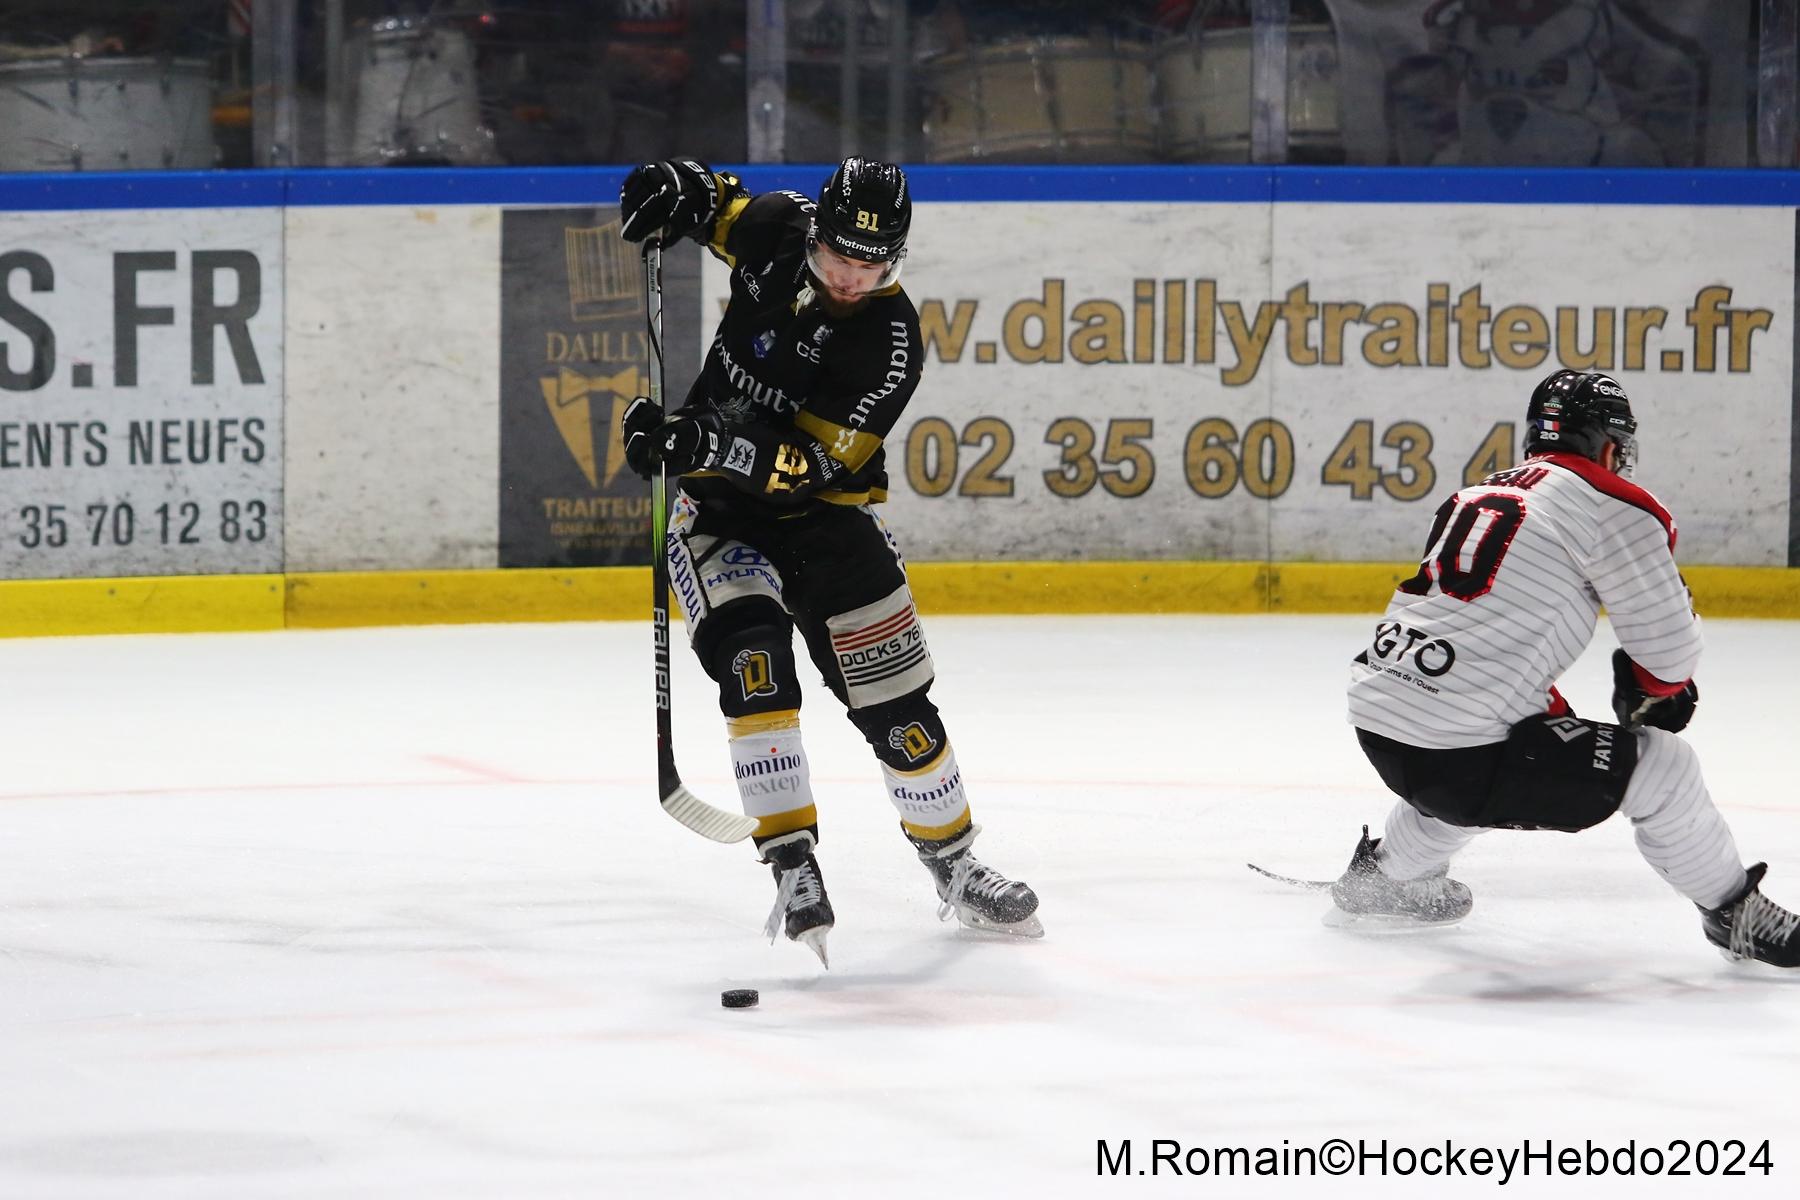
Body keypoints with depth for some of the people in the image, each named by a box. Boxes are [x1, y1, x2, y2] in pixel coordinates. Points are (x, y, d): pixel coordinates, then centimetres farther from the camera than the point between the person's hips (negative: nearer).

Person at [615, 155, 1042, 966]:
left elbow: (809, 462, -25)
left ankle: (954, 870, 20)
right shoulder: (777, 234, -10)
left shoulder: (890, 342, -20)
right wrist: (678, 189, -10)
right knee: (751, 656, -24)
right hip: (720, 507, 1)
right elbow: (713, 202, 14)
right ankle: (793, 869, -23)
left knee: (895, 699, -1)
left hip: (823, 509, -1)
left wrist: (704, 443, -38)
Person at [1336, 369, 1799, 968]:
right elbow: (1669, 644, 0)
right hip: (1457, 748, -8)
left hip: (1375, 716, 8)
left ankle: (1382, 876, 51)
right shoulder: (1613, 506, -4)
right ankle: (1733, 912, 13)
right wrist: (1654, 692, 22)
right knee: (1662, 768, 1)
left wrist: (1557, 716, 36)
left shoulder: (1478, 495, 20)